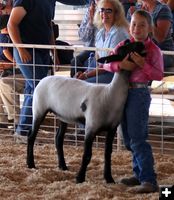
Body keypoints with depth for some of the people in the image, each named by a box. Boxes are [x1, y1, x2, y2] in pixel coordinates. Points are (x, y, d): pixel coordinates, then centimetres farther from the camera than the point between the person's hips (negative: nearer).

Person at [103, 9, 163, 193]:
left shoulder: (153, 50, -5)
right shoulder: (124, 45, 8)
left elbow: (159, 75, -10)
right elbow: (107, 64, 4)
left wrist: (143, 64, -21)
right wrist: (120, 64, -15)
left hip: (139, 93, -7)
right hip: (122, 92, 7)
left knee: (137, 138, -13)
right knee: (129, 139, 14)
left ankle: (149, 181, -13)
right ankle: (140, 174, 26)